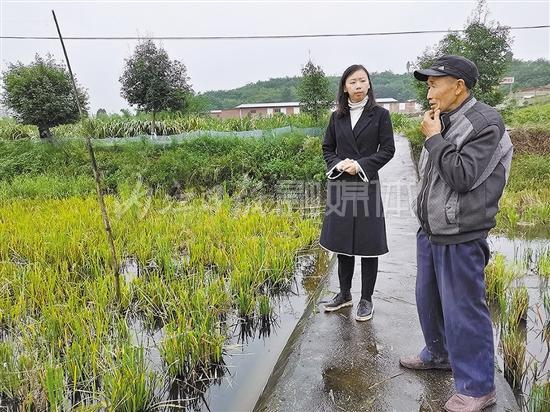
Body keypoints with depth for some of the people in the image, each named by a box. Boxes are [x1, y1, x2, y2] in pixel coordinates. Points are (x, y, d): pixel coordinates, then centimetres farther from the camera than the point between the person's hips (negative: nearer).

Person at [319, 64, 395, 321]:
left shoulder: (380, 114, 0)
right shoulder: (337, 117, 9)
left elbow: (388, 149, -3)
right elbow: (327, 148, 12)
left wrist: (360, 165, -14)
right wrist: (338, 164, -8)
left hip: (367, 186, -3)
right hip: (340, 186, 4)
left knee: (368, 245, 2)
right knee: (341, 242, 11)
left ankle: (366, 299, 17)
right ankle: (344, 293, 28)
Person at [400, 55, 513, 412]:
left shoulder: (485, 122, -14)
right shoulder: (443, 121, 8)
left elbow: (463, 177, -23)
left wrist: (434, 139, -16)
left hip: (459, 238, -8)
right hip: (431, 231, 8)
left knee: (463, 310, 0)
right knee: (429, 299, 20)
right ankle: (438, 354, 42)